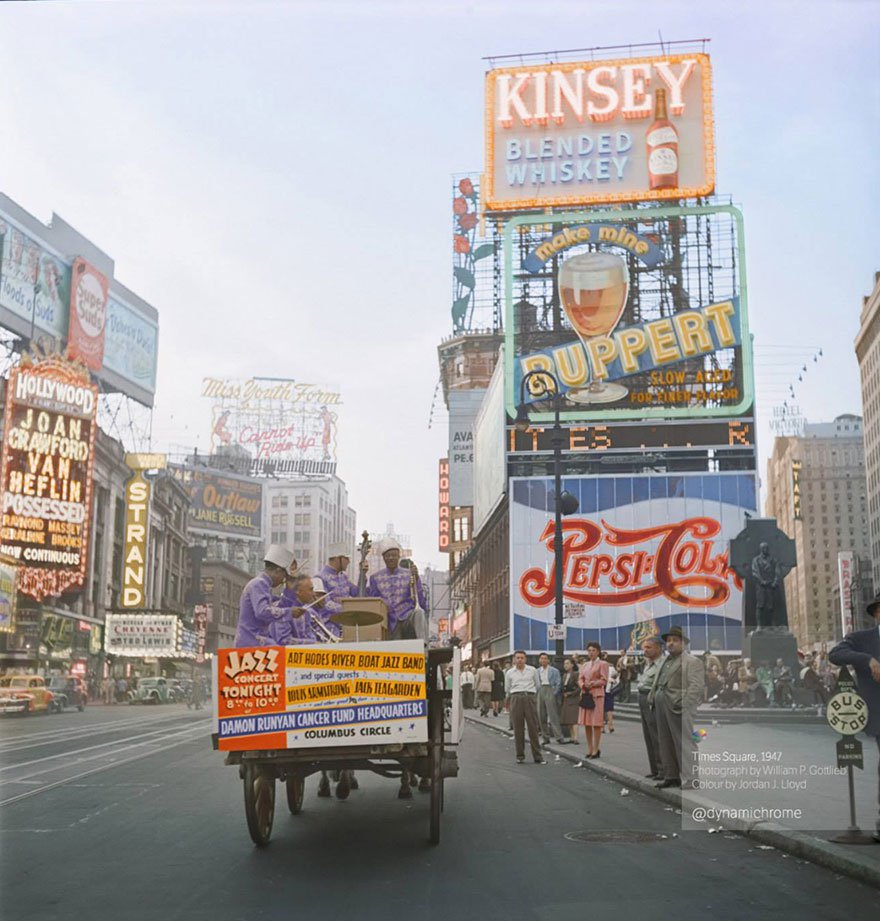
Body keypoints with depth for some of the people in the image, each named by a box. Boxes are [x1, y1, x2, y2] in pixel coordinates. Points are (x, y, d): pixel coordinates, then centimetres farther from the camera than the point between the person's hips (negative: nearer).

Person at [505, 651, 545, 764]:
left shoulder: (532, 670, 9)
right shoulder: (510, 673, 10)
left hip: (530, 698, -1)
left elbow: (538, 685, 16)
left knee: (533, 727, -3)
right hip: (516, 699, 1)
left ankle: (537, 756, 0)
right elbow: (507, 690, 18)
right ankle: (520, 755, 8)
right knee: (518, 728, 1)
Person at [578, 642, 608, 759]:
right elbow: (580, 679, 14)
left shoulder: (602, 664, 1)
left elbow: (604, 680, -5)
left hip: (597, 694, -6)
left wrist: (592, 684, -16)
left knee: (596, 723, -5)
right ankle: (589, 749, 11)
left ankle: (596, 749, -1)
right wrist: (583, 685, -7)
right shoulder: (585, 665, 18)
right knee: (587, 723, 5)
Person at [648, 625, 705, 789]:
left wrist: (684, 704, -18)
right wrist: (652, 698, 10)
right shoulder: (665, 662, 22)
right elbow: (657, 683, 25)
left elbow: (696, 686, -11)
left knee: (684, 743, -8)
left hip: (678, 708, -8)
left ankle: (690, 779, -5)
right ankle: (671, 776, 19)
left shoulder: (692, 661, -2)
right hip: (662, 707, 8)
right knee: (666, 744, 11)